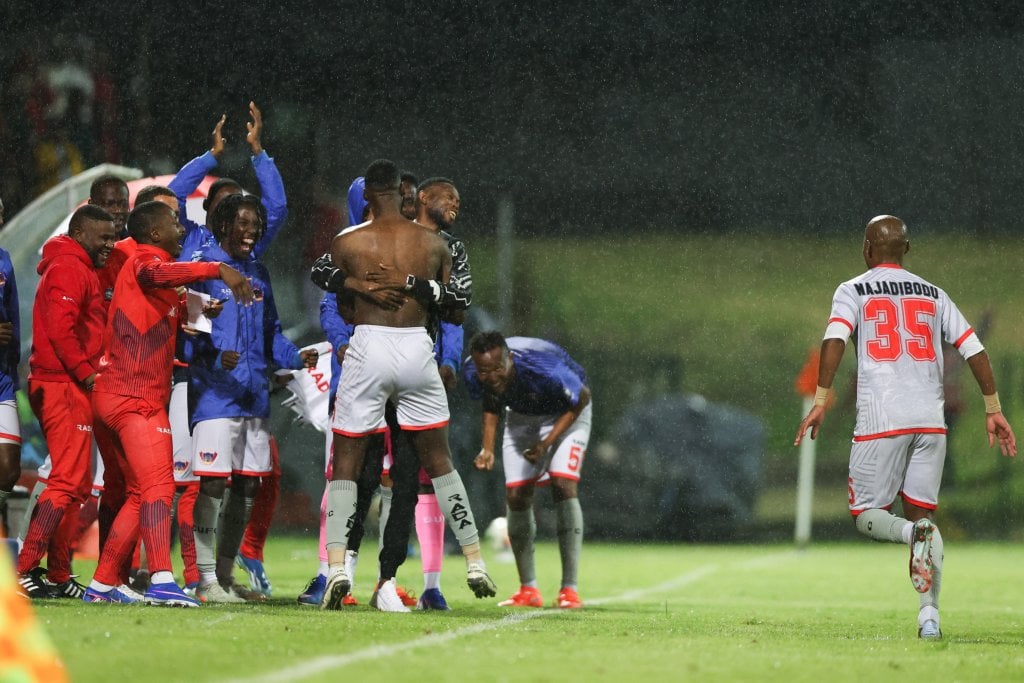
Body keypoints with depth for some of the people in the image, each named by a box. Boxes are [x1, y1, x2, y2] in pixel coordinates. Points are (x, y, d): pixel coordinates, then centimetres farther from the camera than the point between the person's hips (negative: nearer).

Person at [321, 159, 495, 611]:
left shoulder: (347, 243, 0)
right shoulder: (433, 244, 5)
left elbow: (344, 310, 6)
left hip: (368, 349, -2)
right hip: (418, 349, 2)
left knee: (346, 465, 5)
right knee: (439, 462, 15)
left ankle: (337, 566, -11)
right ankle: (475, 564, 16)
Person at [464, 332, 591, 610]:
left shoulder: (544, 370, -42)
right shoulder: (472, 373, -25)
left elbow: (581, 398, -22)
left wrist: (547, 443, -26)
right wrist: (487, 448, -12)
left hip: (565, 412, -5)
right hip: (521, 416, 5)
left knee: (564, 485, -20)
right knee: (516, 496, -4)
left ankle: (569, 590, -18)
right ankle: (528, 590, 8)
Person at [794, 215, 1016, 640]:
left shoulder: (853, 291, 6)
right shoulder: (933, 294, 16)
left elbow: (835, 339, -12)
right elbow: (974, 350, 10)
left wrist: (820, 401, -14)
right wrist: (993, 409, 15)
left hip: (880, 421, -3)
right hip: (930, 420, 3)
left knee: (867, 516, 7)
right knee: (921, 510, 8)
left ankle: (913, 532, -27)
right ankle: (930, 612, -8)